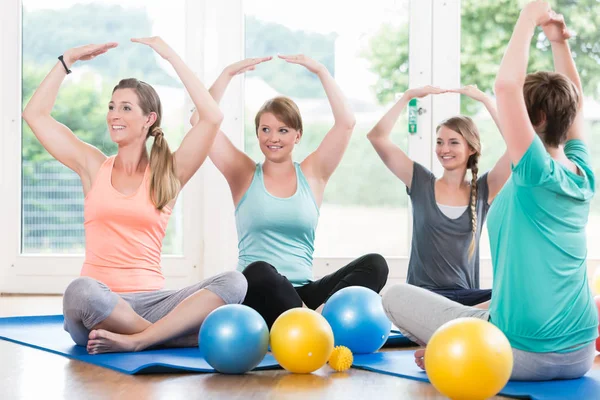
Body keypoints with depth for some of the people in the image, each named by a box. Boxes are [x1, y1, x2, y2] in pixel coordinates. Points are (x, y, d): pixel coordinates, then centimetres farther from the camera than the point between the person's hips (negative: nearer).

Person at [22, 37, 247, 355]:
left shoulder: (167, 174, 9)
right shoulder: (94, 167, 13)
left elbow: (212, 117, -2)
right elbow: (35, 114, 13)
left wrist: (171, 56, 1)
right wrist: (68, 61, 15)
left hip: (149, 301, 1)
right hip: (98, 306, -1)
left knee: (233, 283, -26)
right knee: (82, 291, -39)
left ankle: (136, 339, -34)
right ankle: (170, 332, -23)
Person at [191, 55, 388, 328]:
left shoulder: (312, 174, 15)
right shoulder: (244, 175, 11)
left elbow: (346, 123, 4)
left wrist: (320, 71, 2)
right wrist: (228, 74, 4)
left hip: (303, 292, 3)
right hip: (257, 293, -2)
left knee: (374, 265, -24)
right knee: (259, 272, -40)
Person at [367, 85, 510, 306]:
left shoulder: (483, 190, 10)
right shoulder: (421, 182, 10)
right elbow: (377, 137, 2)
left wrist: (485, 99, -3)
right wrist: (409, 96, 0)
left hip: (466, 296, 1)